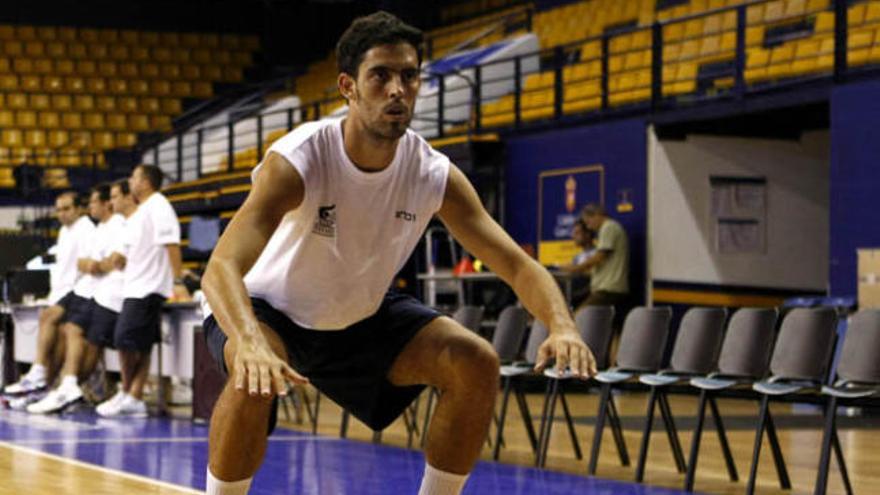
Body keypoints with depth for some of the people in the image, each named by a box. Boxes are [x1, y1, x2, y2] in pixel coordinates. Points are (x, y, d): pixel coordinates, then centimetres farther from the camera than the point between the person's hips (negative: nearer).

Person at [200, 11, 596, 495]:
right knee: (256, 377, -37)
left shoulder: (433, 174, -19)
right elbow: (220, 268, -43)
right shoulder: (296, 161, -32)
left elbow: (515, 264, -18)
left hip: (362, 315, 5)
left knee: (476, 362, -13)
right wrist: (250, 342, -65)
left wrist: (561, 325, -41)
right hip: (267, 309, -5)